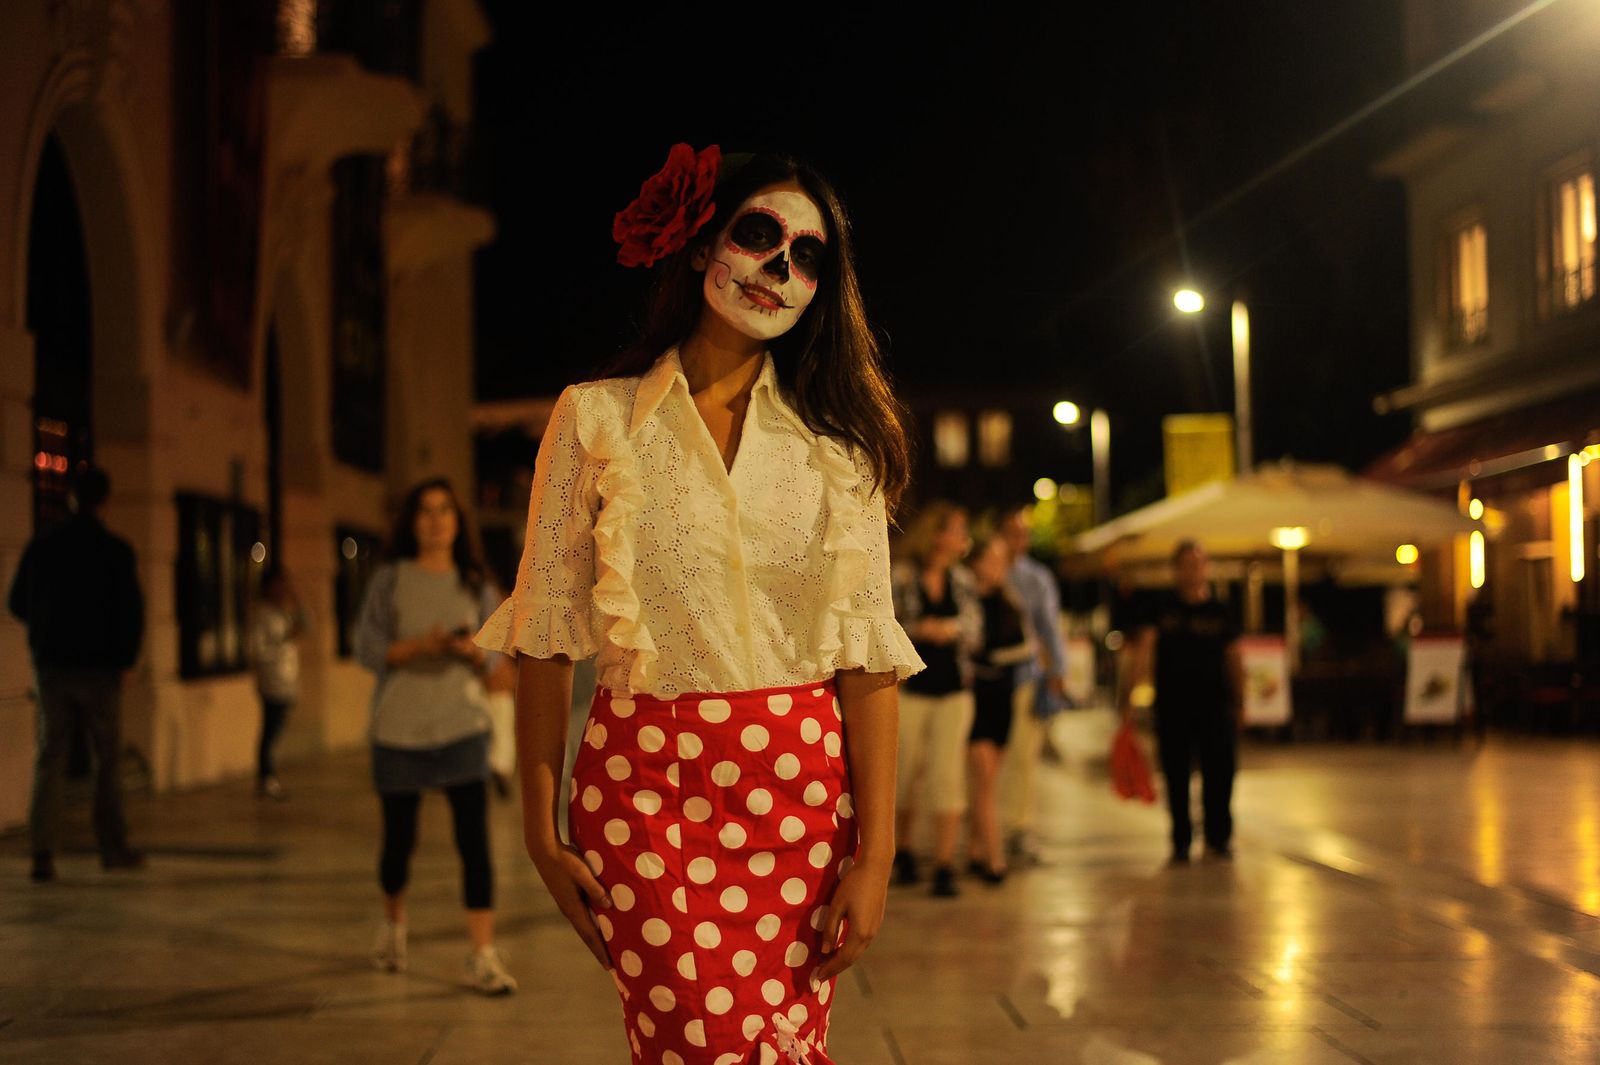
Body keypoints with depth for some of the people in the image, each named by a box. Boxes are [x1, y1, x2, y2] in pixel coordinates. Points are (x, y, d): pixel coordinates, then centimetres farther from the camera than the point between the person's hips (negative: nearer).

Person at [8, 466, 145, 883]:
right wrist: (125, 657, 5)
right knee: (107, 759, 10)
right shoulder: (115, 550, -8)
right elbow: (132, 610, -9)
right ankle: (113, 848, 16)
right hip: (99, 667, -2)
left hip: (51, 664, 2)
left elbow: (17, 602, 9)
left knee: (49, 758, 4)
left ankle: (42, 852, -5)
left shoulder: (41, 546, 0)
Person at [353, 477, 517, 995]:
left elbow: (493, 656, 8)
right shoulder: (389, 580, 1)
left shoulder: (475, 585, 7)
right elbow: (367, 649, -4)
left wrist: (473, 652, -15)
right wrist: (419, 646, -19)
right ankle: (394, 924, 38)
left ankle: (484, 956, -10)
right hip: (399, 726, -1)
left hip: (461, 725, 1)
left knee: (474, 839, -10)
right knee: (399, 839, 10)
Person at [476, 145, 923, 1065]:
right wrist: (541, 832, -1)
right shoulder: (597, 418, 4)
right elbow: (546, 639, 3)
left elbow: (868, 649, 2)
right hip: (649, 788, -2)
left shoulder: (835, 440, 8)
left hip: (804, 784, 2)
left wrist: (876, 851, -5)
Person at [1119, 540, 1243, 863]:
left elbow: (1234, 661, 13)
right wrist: (1128, 696, -19)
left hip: (1215, 703, 1)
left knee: (1220, 770, -5)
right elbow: (1141, 651, -9)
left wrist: (1239, 704, 11)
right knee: (1176, 776, 4)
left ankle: (1218, 838, 6)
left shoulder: (1221, 614, 7)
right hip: (1172, 705, -1)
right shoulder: (1162, 611, 1)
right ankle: (1180, 842, 12)